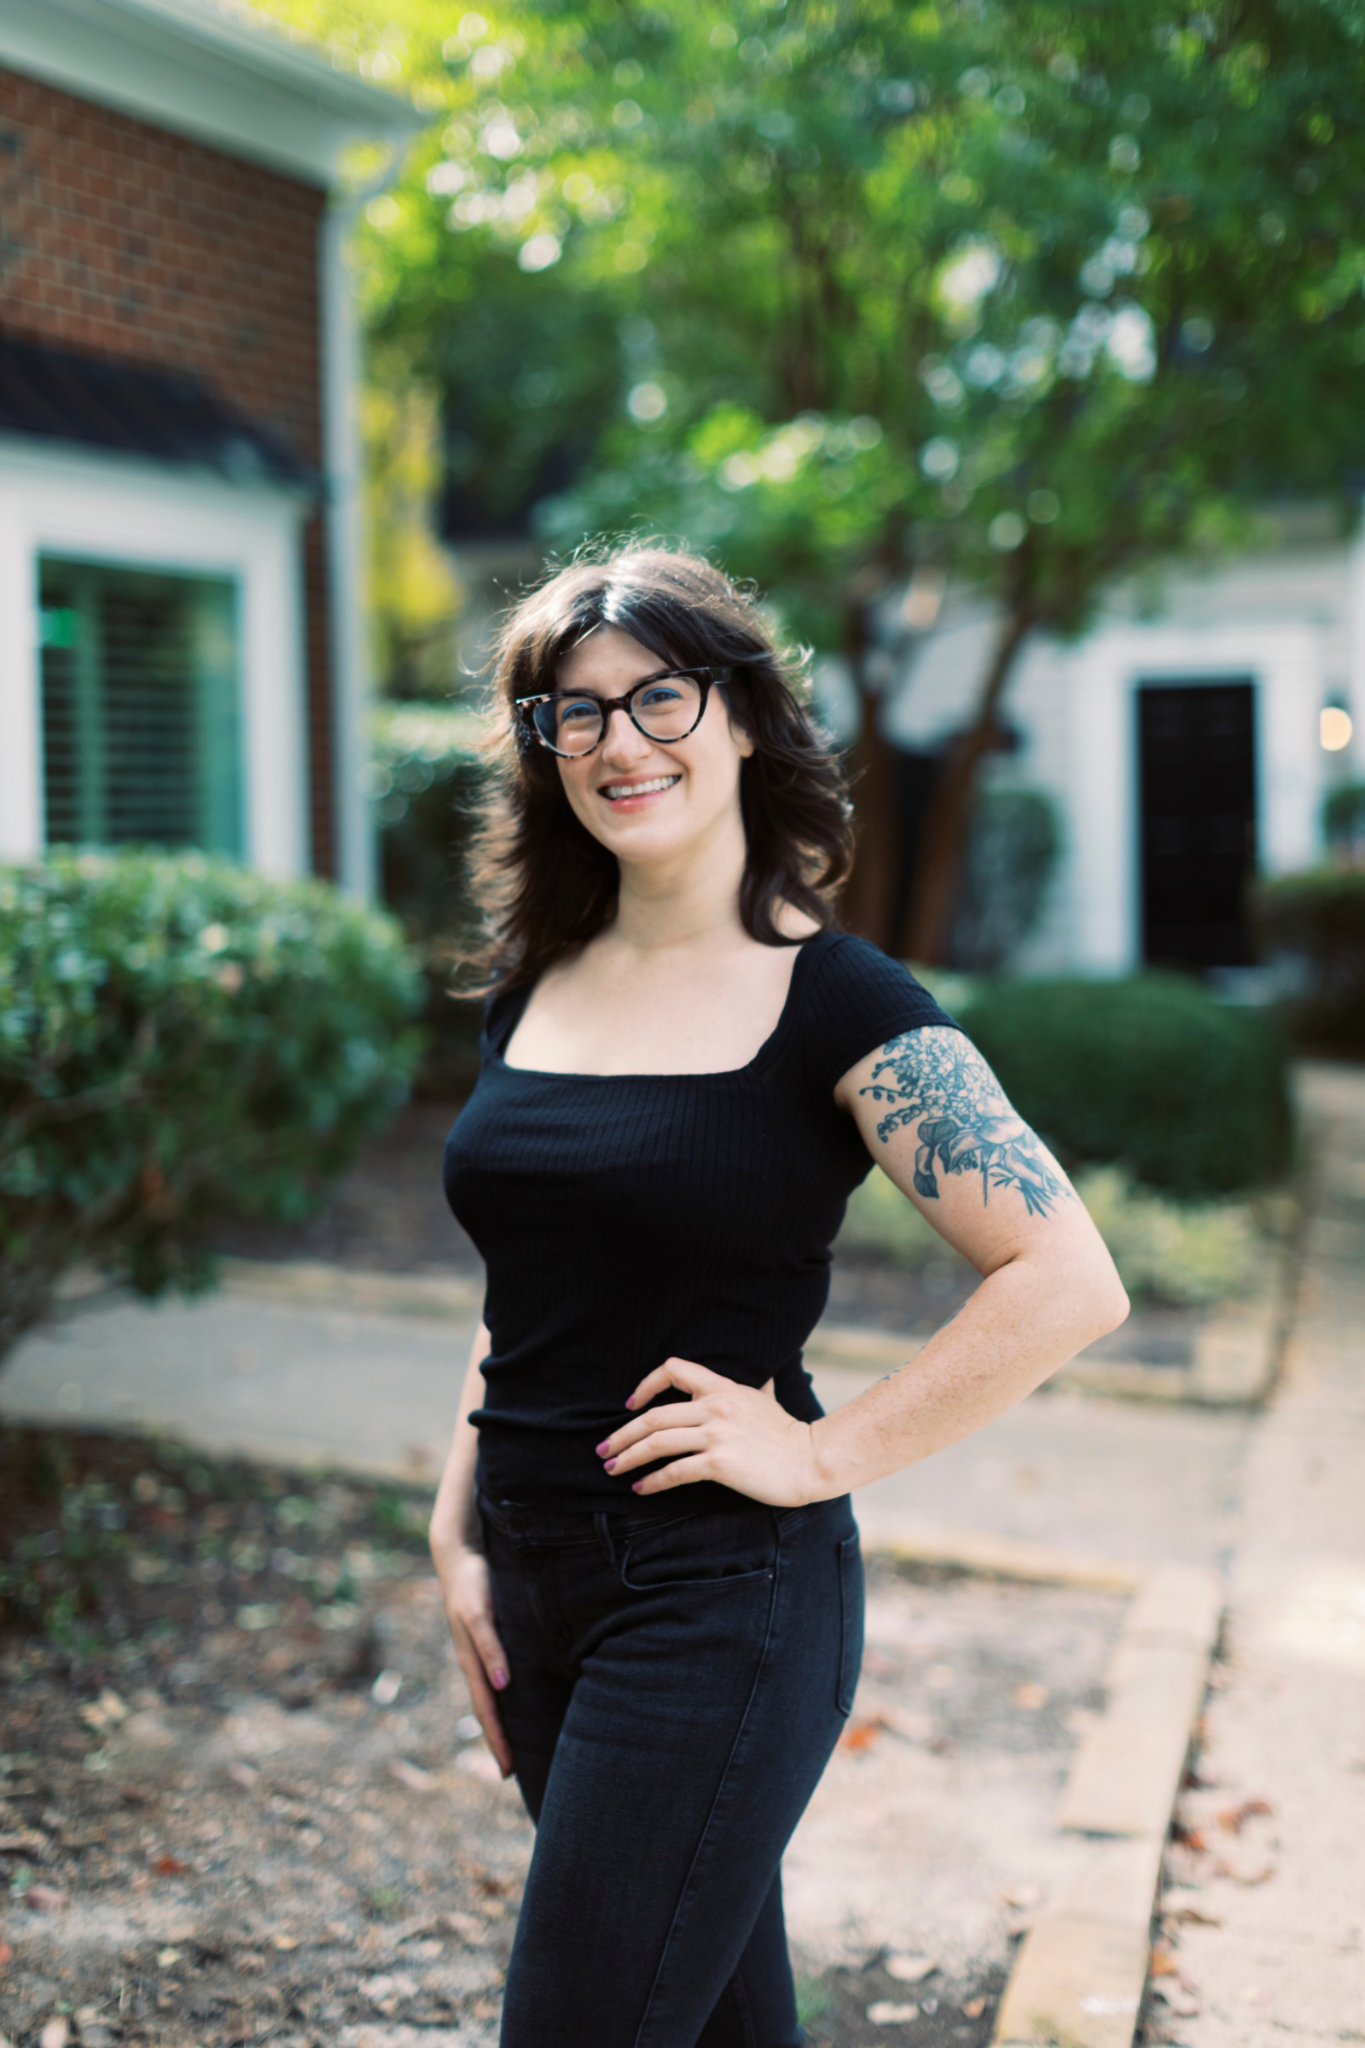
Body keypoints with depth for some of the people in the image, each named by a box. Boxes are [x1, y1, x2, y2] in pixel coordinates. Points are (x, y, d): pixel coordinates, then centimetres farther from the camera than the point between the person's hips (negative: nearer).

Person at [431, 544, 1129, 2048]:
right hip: (538, 1586, 6)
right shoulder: (534, 989, 8)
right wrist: (459, 1533, 9)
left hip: (719, 1598, -6)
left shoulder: (840, 1004, -11)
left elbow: (1069, 1282, -17)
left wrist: (823, 1455, -16)